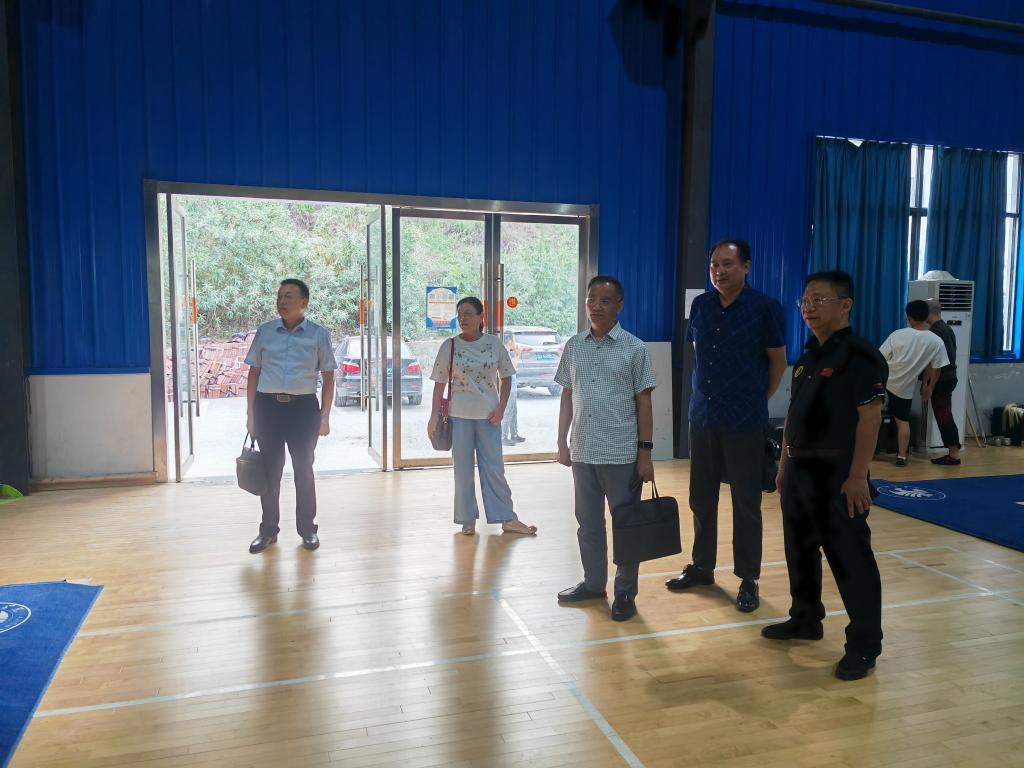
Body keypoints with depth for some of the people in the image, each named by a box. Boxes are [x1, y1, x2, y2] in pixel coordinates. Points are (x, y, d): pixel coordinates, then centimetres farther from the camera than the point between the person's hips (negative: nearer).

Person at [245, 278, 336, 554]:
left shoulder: (318, 335, 0)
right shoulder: (265, 332, 5)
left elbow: (328, 377, 3)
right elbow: (254, 373, 10)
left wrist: (325, 416, -3)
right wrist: (251, 412, 5)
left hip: (303, 407, -2)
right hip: (268, 406, 2)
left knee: (303, 470, 7)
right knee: (270, 470, 8)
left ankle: (307, 529, 20)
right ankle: (268, 530, 22)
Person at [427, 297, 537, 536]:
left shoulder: (494, 344, -1)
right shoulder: (449, 346, -3)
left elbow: (506, 377, 6)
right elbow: (439, 384, 0)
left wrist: (500, 409, -4)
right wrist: (434, 416, -5)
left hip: (488, 415, 0)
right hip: (459, 416, 0)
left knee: (494, 468, 5)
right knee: (463, 469, 7)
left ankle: (508, 519, 15)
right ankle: (468, 520, 19)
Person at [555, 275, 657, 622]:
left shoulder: (634, 348, -5)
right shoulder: (574, 346, 6)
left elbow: (643, 402, -4)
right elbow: (567, 396, 11)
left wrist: (645, 452, -7)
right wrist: (562, 442, 8)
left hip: (622, 453, -4)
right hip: (583, 450, 4)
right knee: (588, 522, 15)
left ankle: (625, 592, 21)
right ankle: (593, 582, 31)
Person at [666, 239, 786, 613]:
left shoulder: (766, 308, -8)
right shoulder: (700, 305, 5)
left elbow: (778, 362, 0)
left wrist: (756, 400, 7)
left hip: (744, 421, -4)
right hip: (702, 416, 4)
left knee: (746, 503, 4)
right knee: (701, 497, 12)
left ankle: (748, 579, 17)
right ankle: (702, 566, 28)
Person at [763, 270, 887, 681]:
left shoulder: (860, 355, -13)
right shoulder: (807, 358, 12)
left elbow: (869, 417, -18)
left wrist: (857, 476, -20)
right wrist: (784, 463, 16)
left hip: (836, 473, -8)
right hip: (799, 470, 9)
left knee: (850, 559, -1)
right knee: (800, 551, 18)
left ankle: (864, 644, 12)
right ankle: (805, 619, 34)